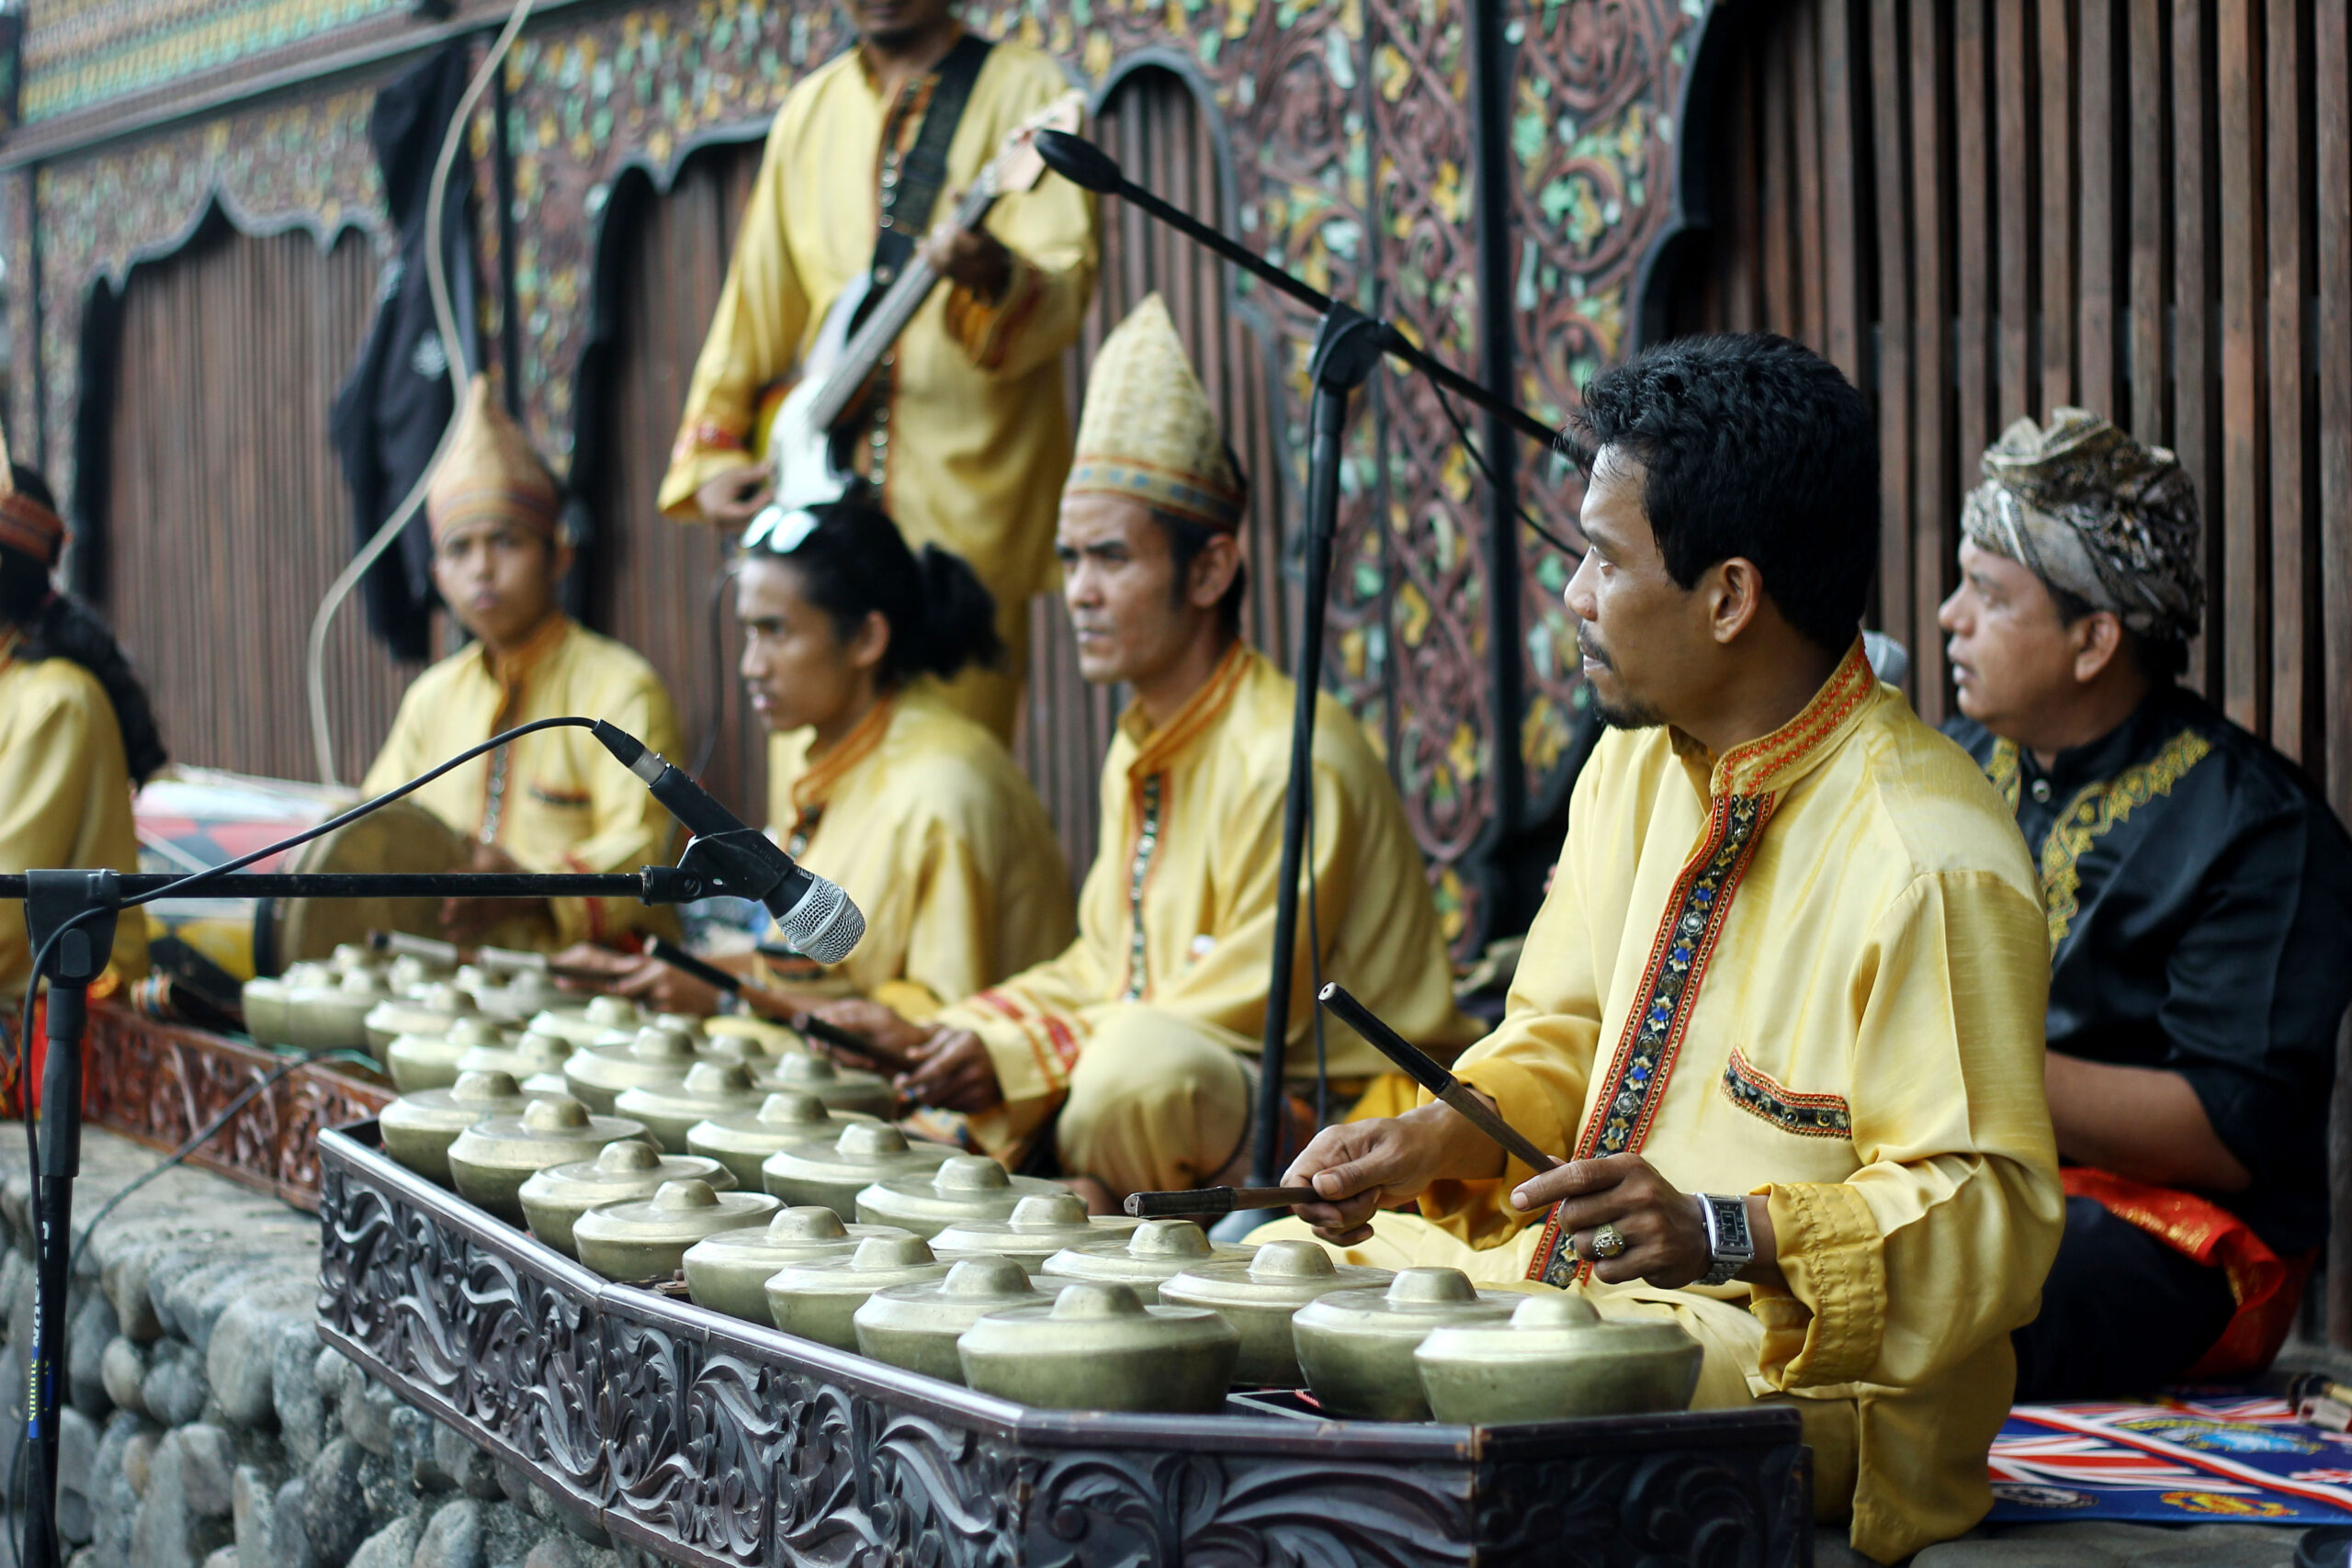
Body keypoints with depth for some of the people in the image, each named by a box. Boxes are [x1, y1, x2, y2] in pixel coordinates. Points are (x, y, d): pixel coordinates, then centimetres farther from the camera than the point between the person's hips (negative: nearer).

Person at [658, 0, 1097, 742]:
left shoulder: (1021, 91, 0)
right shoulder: (811, 110, 17)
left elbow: (1064, 291, -12)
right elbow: (758, 299, 21)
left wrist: (995, 276, -34)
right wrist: (711, 453, 10)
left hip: (965, 508, -5)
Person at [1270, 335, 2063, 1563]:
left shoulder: (1928, 860, -21)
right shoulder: (1638, 763, 6)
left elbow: (1988, 1211, -21)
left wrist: (1723, 1234, -32)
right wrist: (1435, 1142, -3)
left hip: (1804, 1353, -9)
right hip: (1576, 1270, 9)